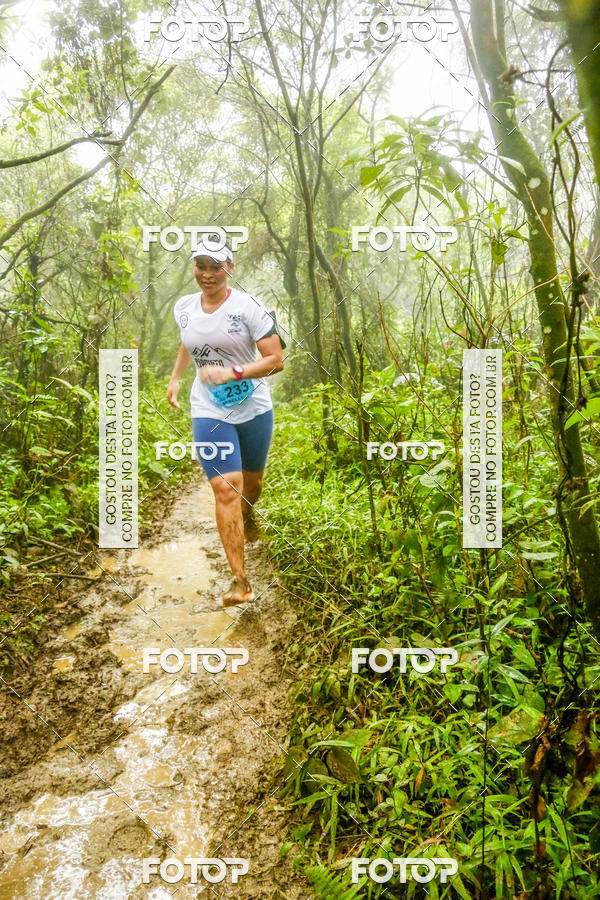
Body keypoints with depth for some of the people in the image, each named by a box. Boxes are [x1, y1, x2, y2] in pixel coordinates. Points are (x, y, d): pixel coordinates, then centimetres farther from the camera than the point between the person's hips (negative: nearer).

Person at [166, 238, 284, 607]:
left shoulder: (248, 306, -11)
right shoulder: (184, 307, 3)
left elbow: (276, 360, -13)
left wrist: (232, 372, -23)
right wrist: (175, 377, 22)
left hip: (253, 407, -1)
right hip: (209, 411, 1)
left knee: (252, 481, 18)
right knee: (226, 489, -12)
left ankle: (248, 514, 57)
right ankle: (240, 580, -7)